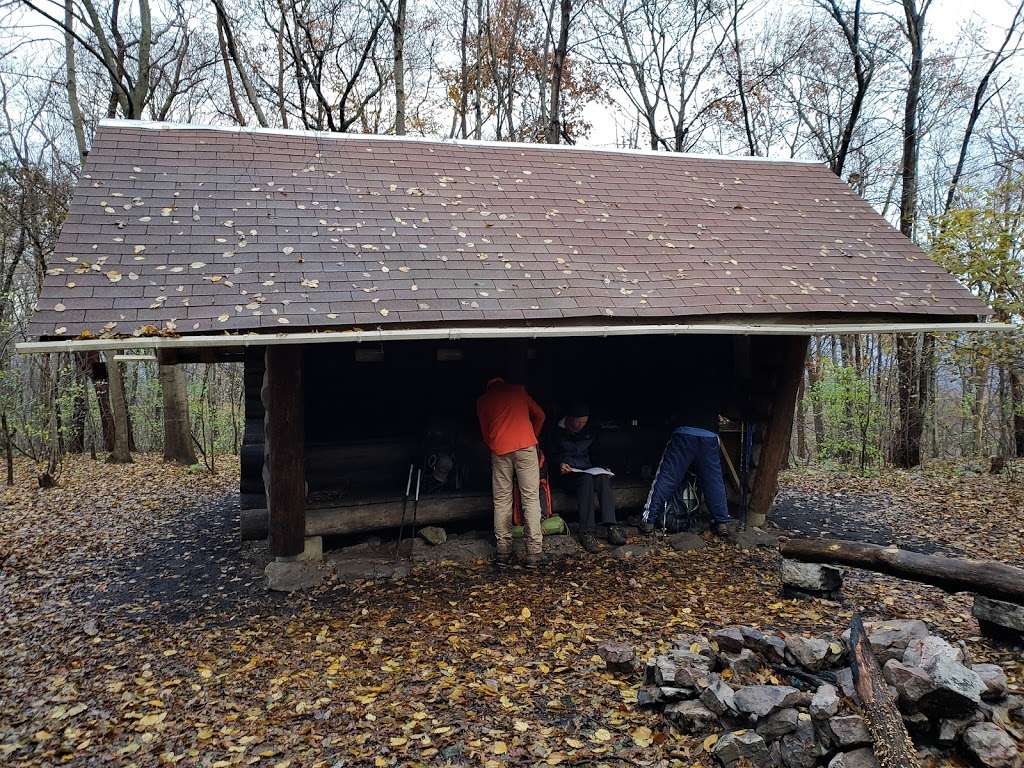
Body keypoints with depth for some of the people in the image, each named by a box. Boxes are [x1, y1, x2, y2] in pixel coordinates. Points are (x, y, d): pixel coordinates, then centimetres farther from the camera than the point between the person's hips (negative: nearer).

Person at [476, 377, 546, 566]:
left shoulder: (482, 400, 14)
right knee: (531, 498, 0)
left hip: (499, 451, 1)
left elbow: (485, 432, 17)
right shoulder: (518, 390, 14)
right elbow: (540, 415, 16)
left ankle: (503, 552, 6)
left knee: (501, 501, 8)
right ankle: (534, 554, -4)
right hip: (525, 447, -1)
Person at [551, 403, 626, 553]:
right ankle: (587, 533, -43)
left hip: (589, 471, 4)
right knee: (587, 479, -38)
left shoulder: (590, 432, 15)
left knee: (603, 478, -32)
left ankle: (611, 527, -41)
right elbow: (552, 456, 7)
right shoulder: (558, 432, 3)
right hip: (569, 475, -4)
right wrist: (560, 464, -13)